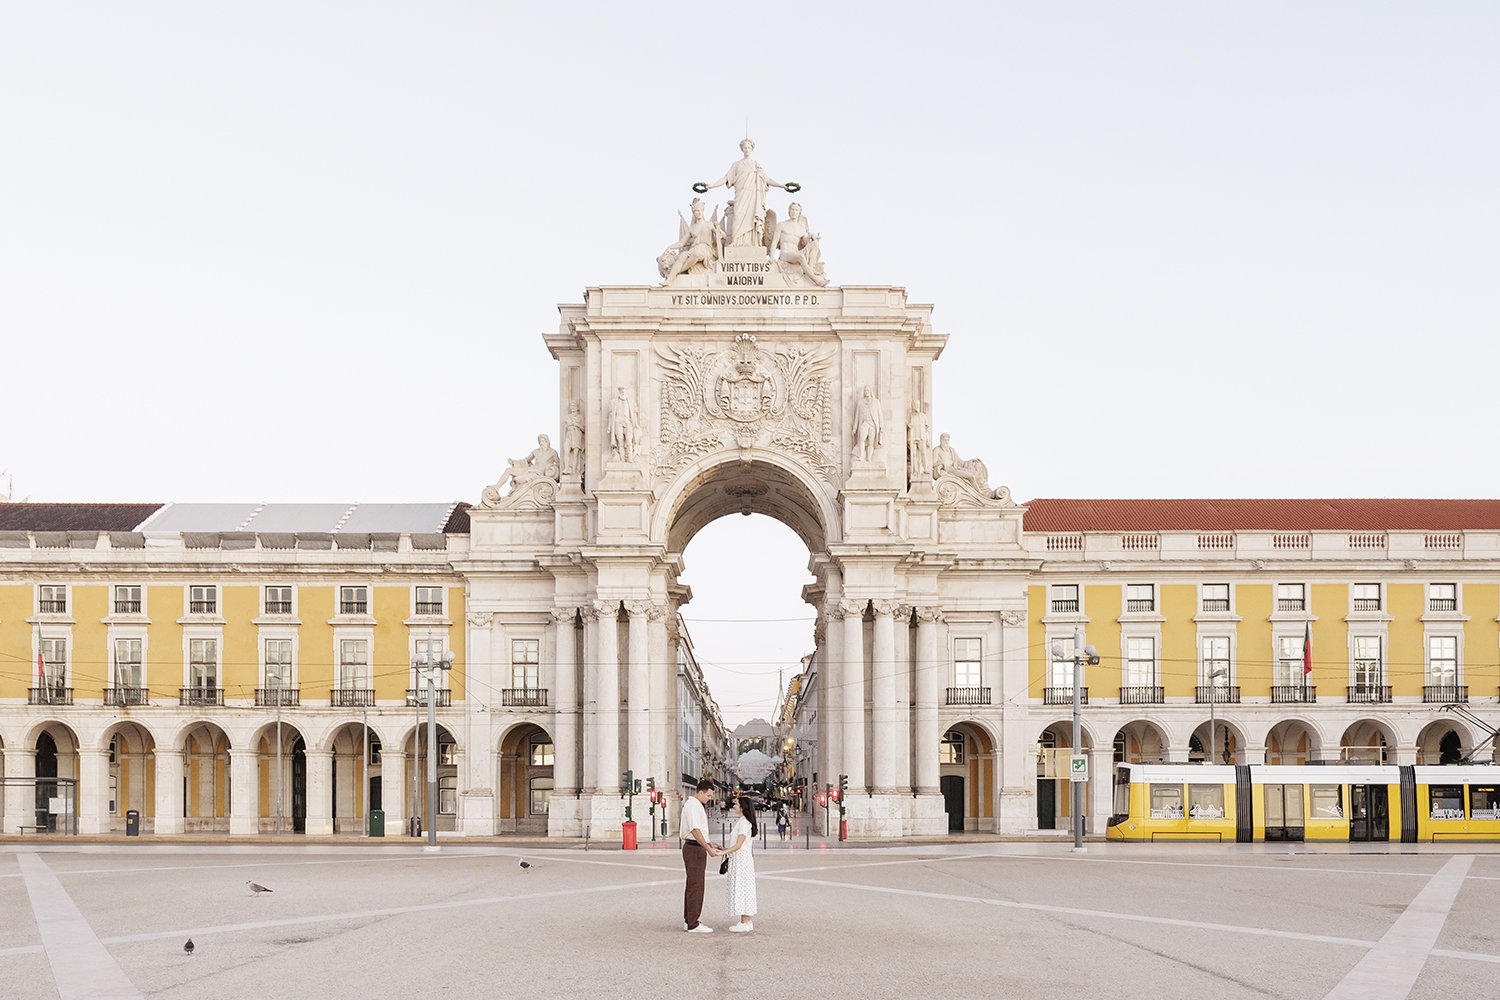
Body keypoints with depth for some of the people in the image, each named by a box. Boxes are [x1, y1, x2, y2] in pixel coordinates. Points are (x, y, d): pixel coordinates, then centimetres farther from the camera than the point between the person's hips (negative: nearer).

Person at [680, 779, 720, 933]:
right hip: (695, 849, -11)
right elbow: (695, 831, -23)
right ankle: (693, 925, -8)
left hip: (693, 848, 11)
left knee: (692, 885, 15)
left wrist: (710, 845, 21)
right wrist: (709, 849, -23)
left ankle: (689, 920, 21)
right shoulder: (693, 806, -16)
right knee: (695, 886, -9)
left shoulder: (693, 804, 18)